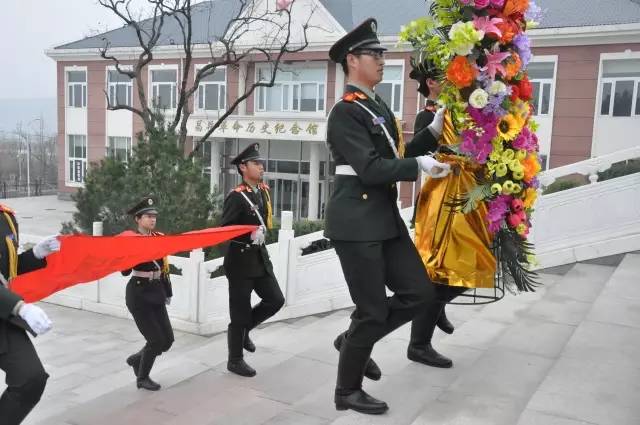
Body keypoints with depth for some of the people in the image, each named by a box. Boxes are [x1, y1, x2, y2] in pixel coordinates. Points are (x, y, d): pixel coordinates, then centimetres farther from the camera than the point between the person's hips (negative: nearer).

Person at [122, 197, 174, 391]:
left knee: (167, 340, 6)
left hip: (156, 292, 7)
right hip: (138, 294, -6)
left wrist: (168, 292, 17)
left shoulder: (159, 237, 7)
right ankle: (142, 378, 19)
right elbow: (125, 271, -20)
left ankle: (136, 359, 33)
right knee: (156, 340, -5)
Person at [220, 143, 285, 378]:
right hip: (240, 259, -7)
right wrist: (251, 235, -30)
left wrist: (262, 231, 10)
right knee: (240, 311, 2)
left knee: (276, 300, 7)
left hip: (260, 256, 8)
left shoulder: (263, 191, 7)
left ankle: (242, 329, 28)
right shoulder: (236, 197, -17)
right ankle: (235, 360, 18)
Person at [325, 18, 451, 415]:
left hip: (386, 218, 9)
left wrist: (435, 131, 7)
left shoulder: (380, 106, 16)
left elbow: (397, 158, 15)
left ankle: (354, 340, 26)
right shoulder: (345, 112, -13)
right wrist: (421, 165, -17)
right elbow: (371, 169, -21)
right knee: (373, 310, -1)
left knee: (421, 293, 9)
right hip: (356, 223, -9)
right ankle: (348, 391, 20)